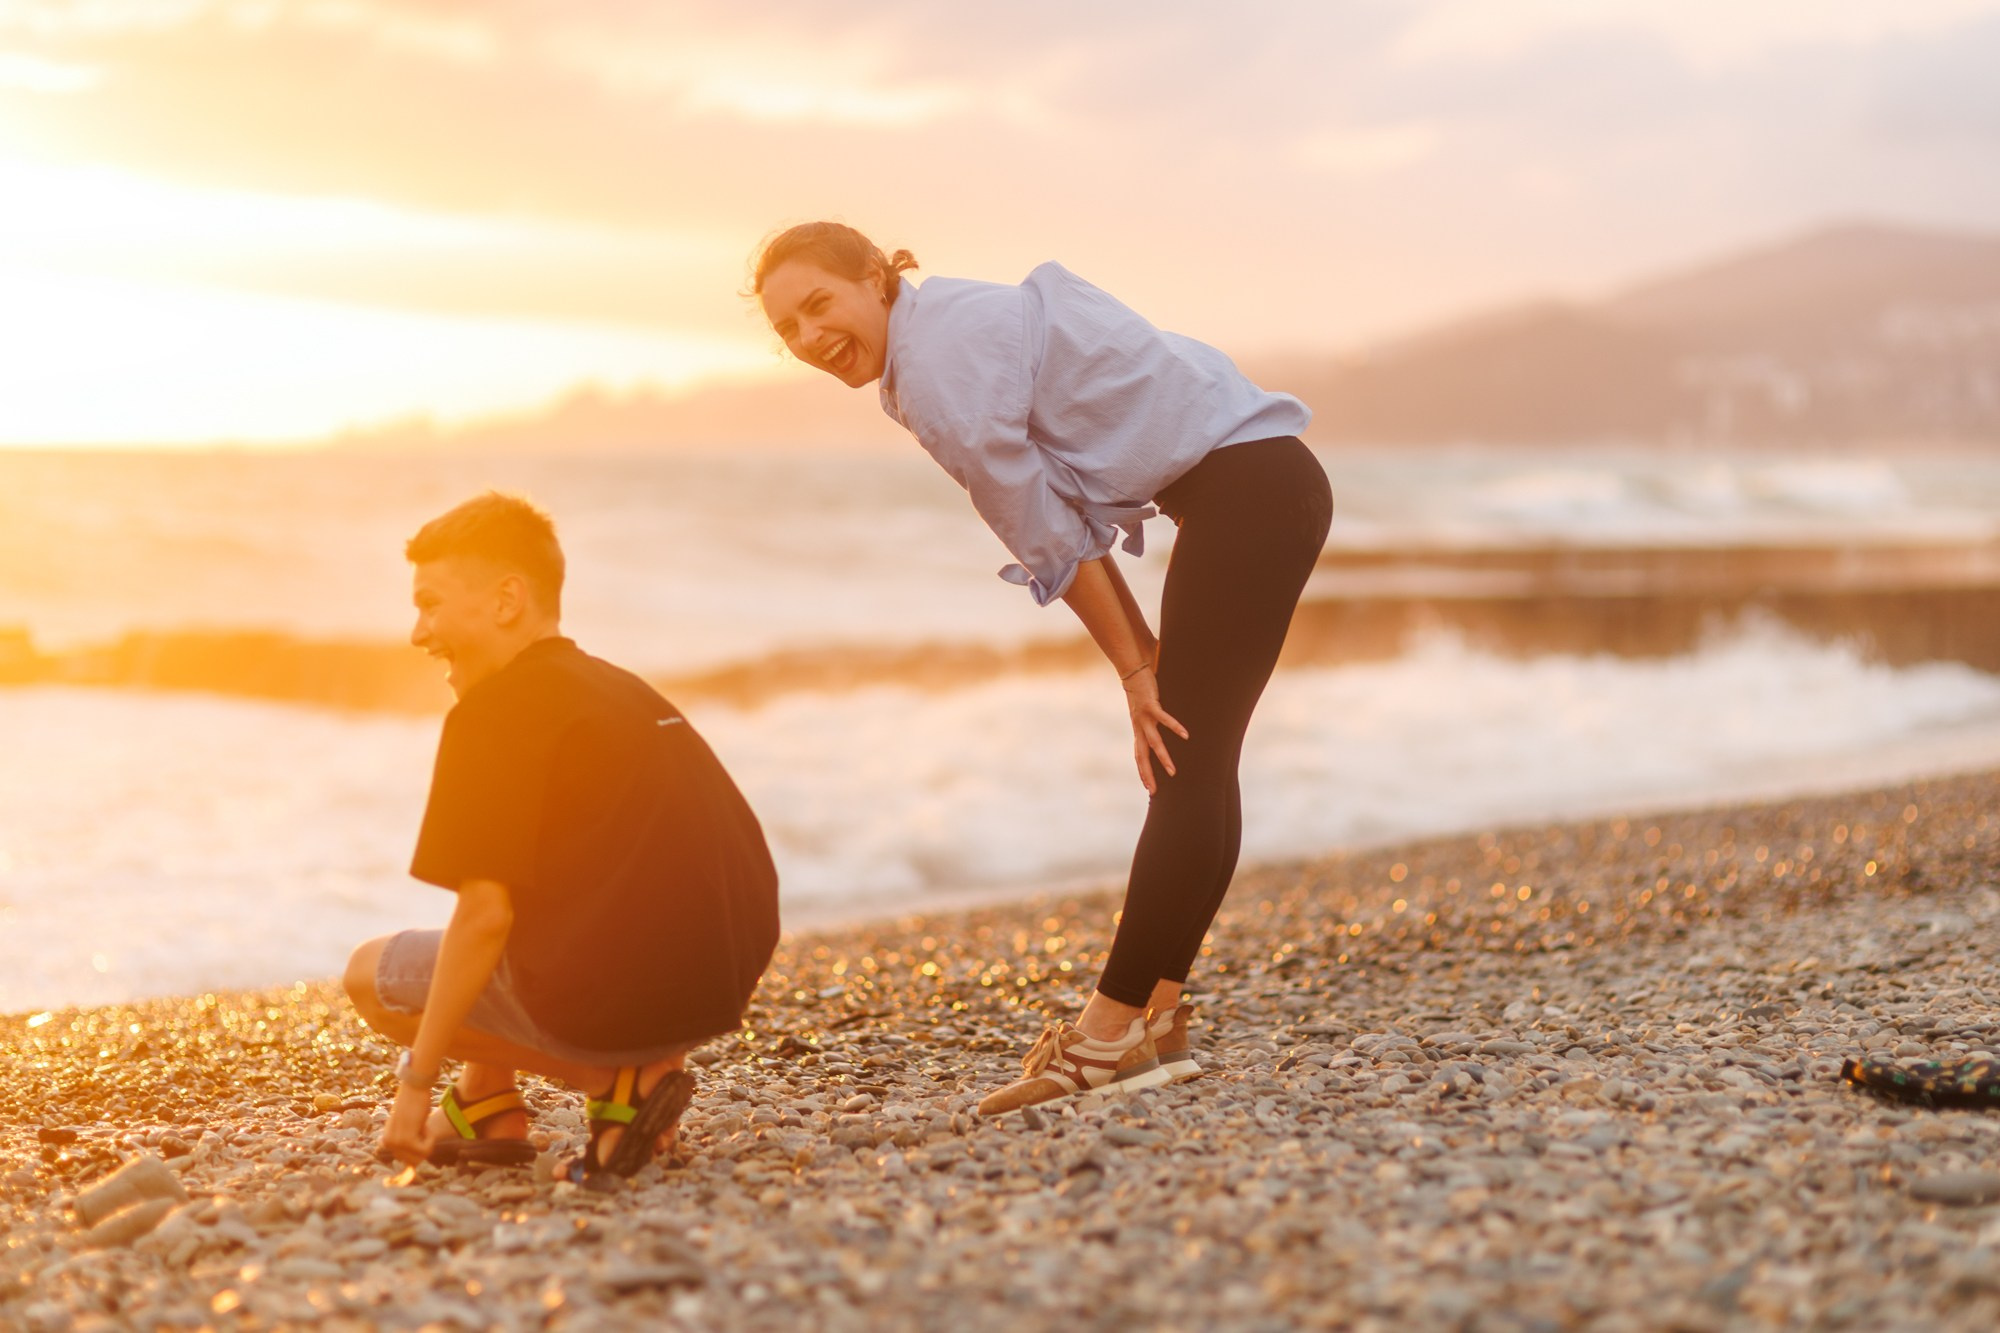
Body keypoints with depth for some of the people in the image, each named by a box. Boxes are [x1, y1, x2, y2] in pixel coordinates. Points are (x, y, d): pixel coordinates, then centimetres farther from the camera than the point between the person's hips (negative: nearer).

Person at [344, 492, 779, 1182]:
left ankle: (618, 1084, -1)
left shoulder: (494, 711, -7)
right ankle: (486, 1107, 21)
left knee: (371, 973, 11)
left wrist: (417, 1080, -6)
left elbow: (484, 914, -14)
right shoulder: (624, 690, 19)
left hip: (600, 1003, -9)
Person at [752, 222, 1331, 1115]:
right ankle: (1155, 1022, 13)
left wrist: (1135, 670, -4)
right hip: (1267, 483, 10)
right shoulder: (963, 330, 16)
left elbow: (1053, 538, -11)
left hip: (1244, 487, -10)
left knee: (1187, 768, -9)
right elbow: (1067, 528, 15)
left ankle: (1112, 1034, -9)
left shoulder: (943, 366, -15)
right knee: (1192, 766, 9)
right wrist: (1147, 656, 11)